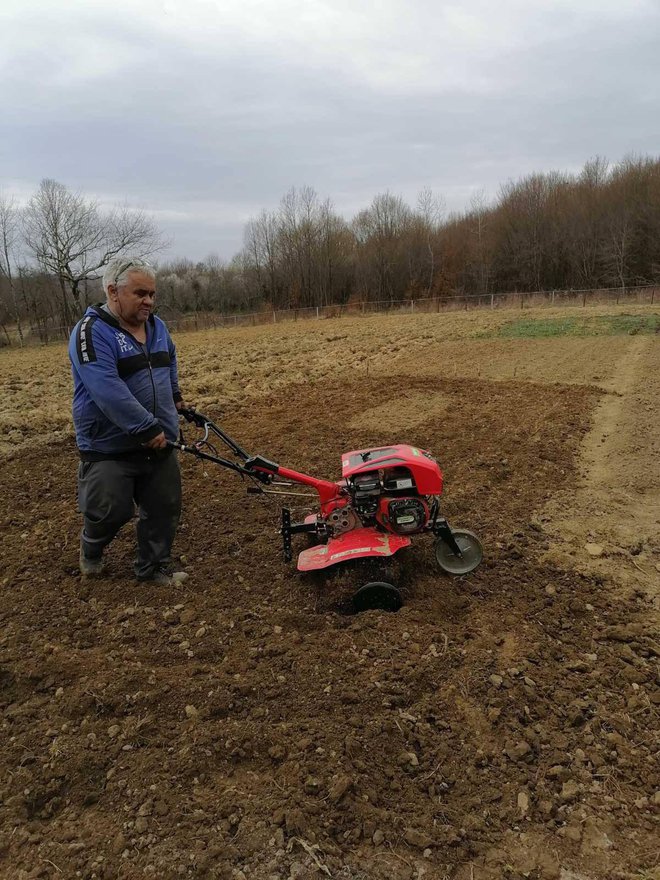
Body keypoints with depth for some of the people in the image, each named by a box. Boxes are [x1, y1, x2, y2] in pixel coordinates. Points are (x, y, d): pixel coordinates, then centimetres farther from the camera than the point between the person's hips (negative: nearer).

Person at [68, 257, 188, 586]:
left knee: (164, 510, 10)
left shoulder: (156, 327, 6)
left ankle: (155, 566, 28)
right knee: (110, 512, 4)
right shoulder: (92, 333, -17)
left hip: (158, 445, 7)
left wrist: (175, 396, 24)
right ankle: (91, 550, 36)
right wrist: (149, 429, -29)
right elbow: (109, 392, -28)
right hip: (108, 448, -6)